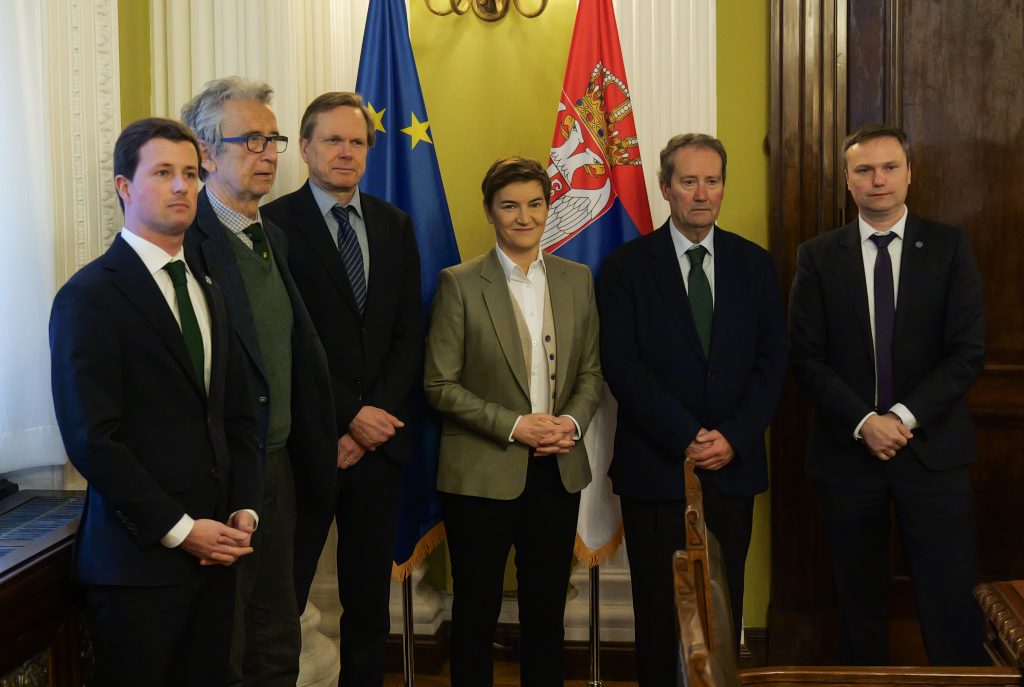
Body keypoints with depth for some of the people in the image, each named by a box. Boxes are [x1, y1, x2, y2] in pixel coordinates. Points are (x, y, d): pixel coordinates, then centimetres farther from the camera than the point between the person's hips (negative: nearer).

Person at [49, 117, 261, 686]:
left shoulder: (210, 293, 15)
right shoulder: (90, 296, -9)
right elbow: (92, 438, -15)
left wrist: (244, 510, 2)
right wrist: (178, 529, -14)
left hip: (214, 551, 6)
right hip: (140, 557, -6)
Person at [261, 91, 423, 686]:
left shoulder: (395, 225, 10)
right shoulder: (275, 224, -5)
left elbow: (409, 335, 6)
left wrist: (376, 418, -6)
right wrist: (348, 418, -12)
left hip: (380, 437, 4)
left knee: (370, 597, 11)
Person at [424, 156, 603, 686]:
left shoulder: (576, 280, 8)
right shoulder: (459, 284, -5)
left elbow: (591, 371, 11)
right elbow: (440, 385, -7)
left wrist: (573, 421, -8)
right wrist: (513, 425, -15)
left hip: (558, 472, 4)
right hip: (482, 473, -3)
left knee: (546, 613, 13)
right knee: (476, 615, 7)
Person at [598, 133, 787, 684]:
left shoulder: (755, 263, 8)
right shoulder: (627, 266, -1)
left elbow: (773, 358, 4)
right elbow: (623, 365, -8)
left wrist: (734, 437, -9)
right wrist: (686, 438, -14)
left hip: (733, 467, 2)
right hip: (655, 467, -2)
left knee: (725, 610, 6)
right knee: (659, 612, 5)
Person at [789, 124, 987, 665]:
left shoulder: (949, 248, 2)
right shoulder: (818, 256, 4)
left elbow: (968, 352, -3)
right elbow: (807, 357, -1)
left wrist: (905, 416, -12)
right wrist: (864, 422, -12)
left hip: (932, 445, -1)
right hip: (848, 448, 1)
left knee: (951, 596, -2)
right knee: (859, 596, 8)